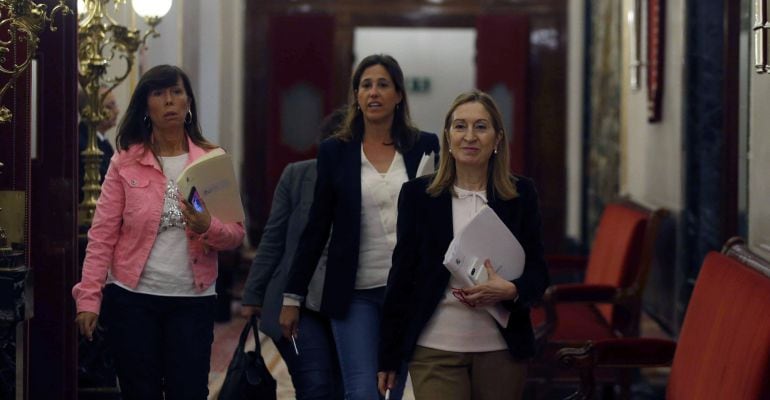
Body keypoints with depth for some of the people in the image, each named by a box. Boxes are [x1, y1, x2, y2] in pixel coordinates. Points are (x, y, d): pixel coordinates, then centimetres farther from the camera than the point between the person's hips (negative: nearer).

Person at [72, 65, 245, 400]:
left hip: (193, 300, 1)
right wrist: (89, 297, -7)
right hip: (132, 298, 0)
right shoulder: (125, 161, 1)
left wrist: (209, 227, -20)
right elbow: (102, 234, 0)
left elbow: (236, 234, 2)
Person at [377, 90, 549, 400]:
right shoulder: (418, 194, 2)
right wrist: (388, 357, 4)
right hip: (436, 349, -1)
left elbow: (538, 273, 6)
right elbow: (402, 274, 4)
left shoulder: (521, 194, 4)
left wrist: (509, 290, -17)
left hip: (501, 348, 2)